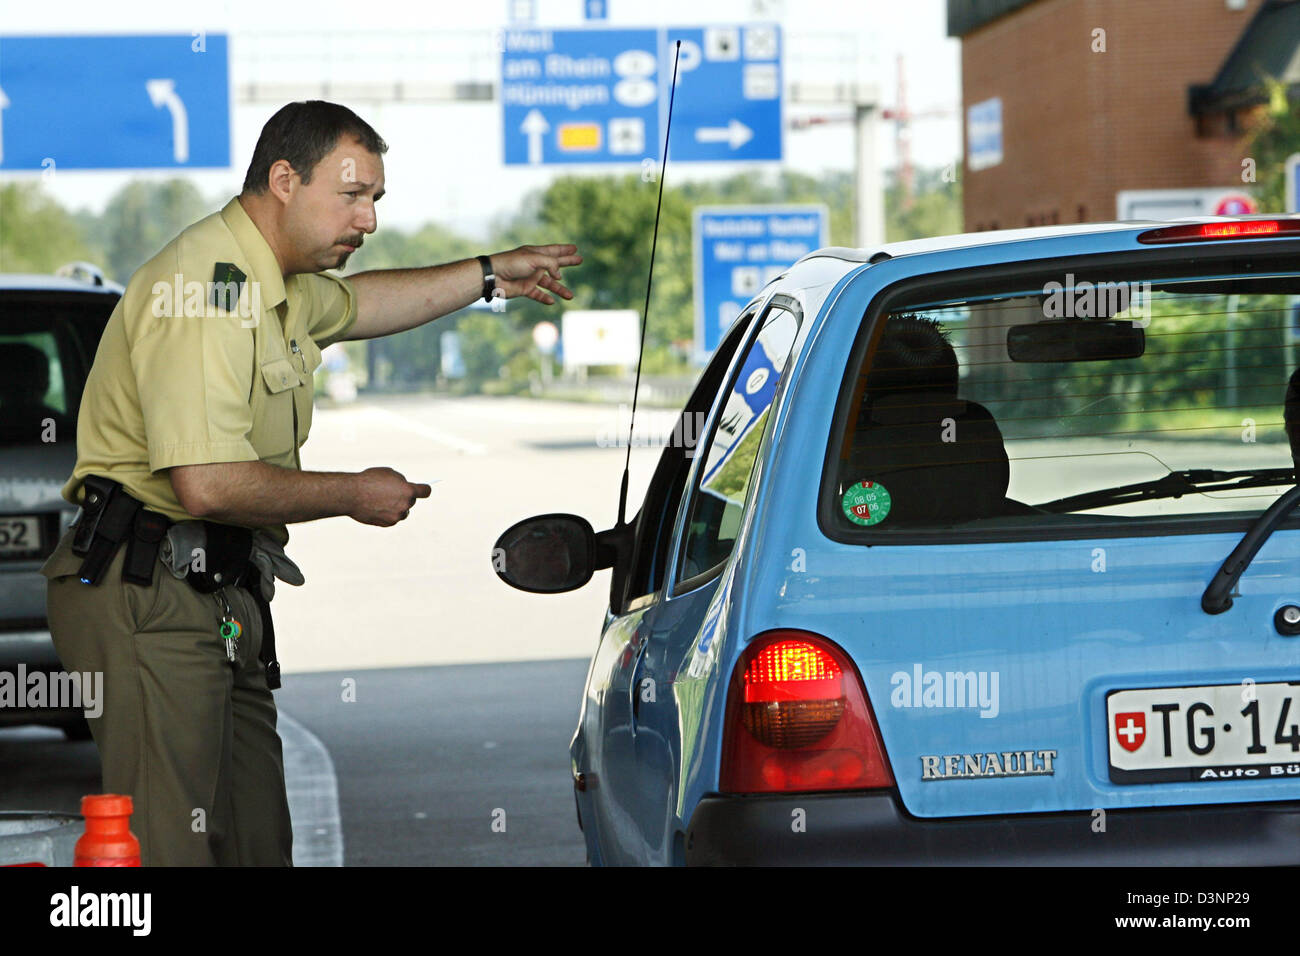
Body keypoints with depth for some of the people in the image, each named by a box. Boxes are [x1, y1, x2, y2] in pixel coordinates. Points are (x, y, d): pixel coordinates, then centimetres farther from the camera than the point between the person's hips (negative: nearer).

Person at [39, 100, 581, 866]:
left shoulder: (275, 283, 17)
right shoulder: (206, 286, -18)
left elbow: (354, 303, 43)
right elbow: (207, 484, -26)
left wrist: (490, 275, 40)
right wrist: (356, 495, -12)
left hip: (221, 596, 10)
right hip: (148, 596, -10)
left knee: (257, 840, 8)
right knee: (170, 846, -13)